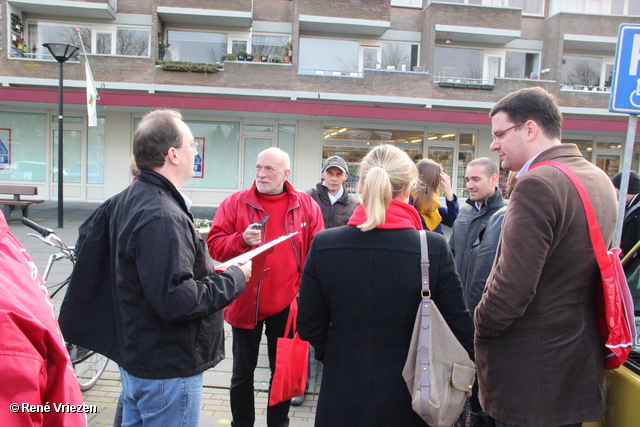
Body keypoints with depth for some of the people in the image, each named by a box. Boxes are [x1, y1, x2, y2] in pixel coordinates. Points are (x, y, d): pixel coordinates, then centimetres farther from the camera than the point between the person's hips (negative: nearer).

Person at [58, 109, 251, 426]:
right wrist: (236, 278, -18)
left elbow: (86, 240, 19)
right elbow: (177, 301, -31)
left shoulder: (123, 202, 4)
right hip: (168, 369, -9)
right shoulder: (162, 216, -28)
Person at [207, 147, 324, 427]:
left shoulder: (306, 205, -1)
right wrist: (242, 240, -22)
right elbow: (214, 245, -5)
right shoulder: (235, 203, -3)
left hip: (287, 304, 1)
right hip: (245, 302, 0)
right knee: (243, 372, 15)